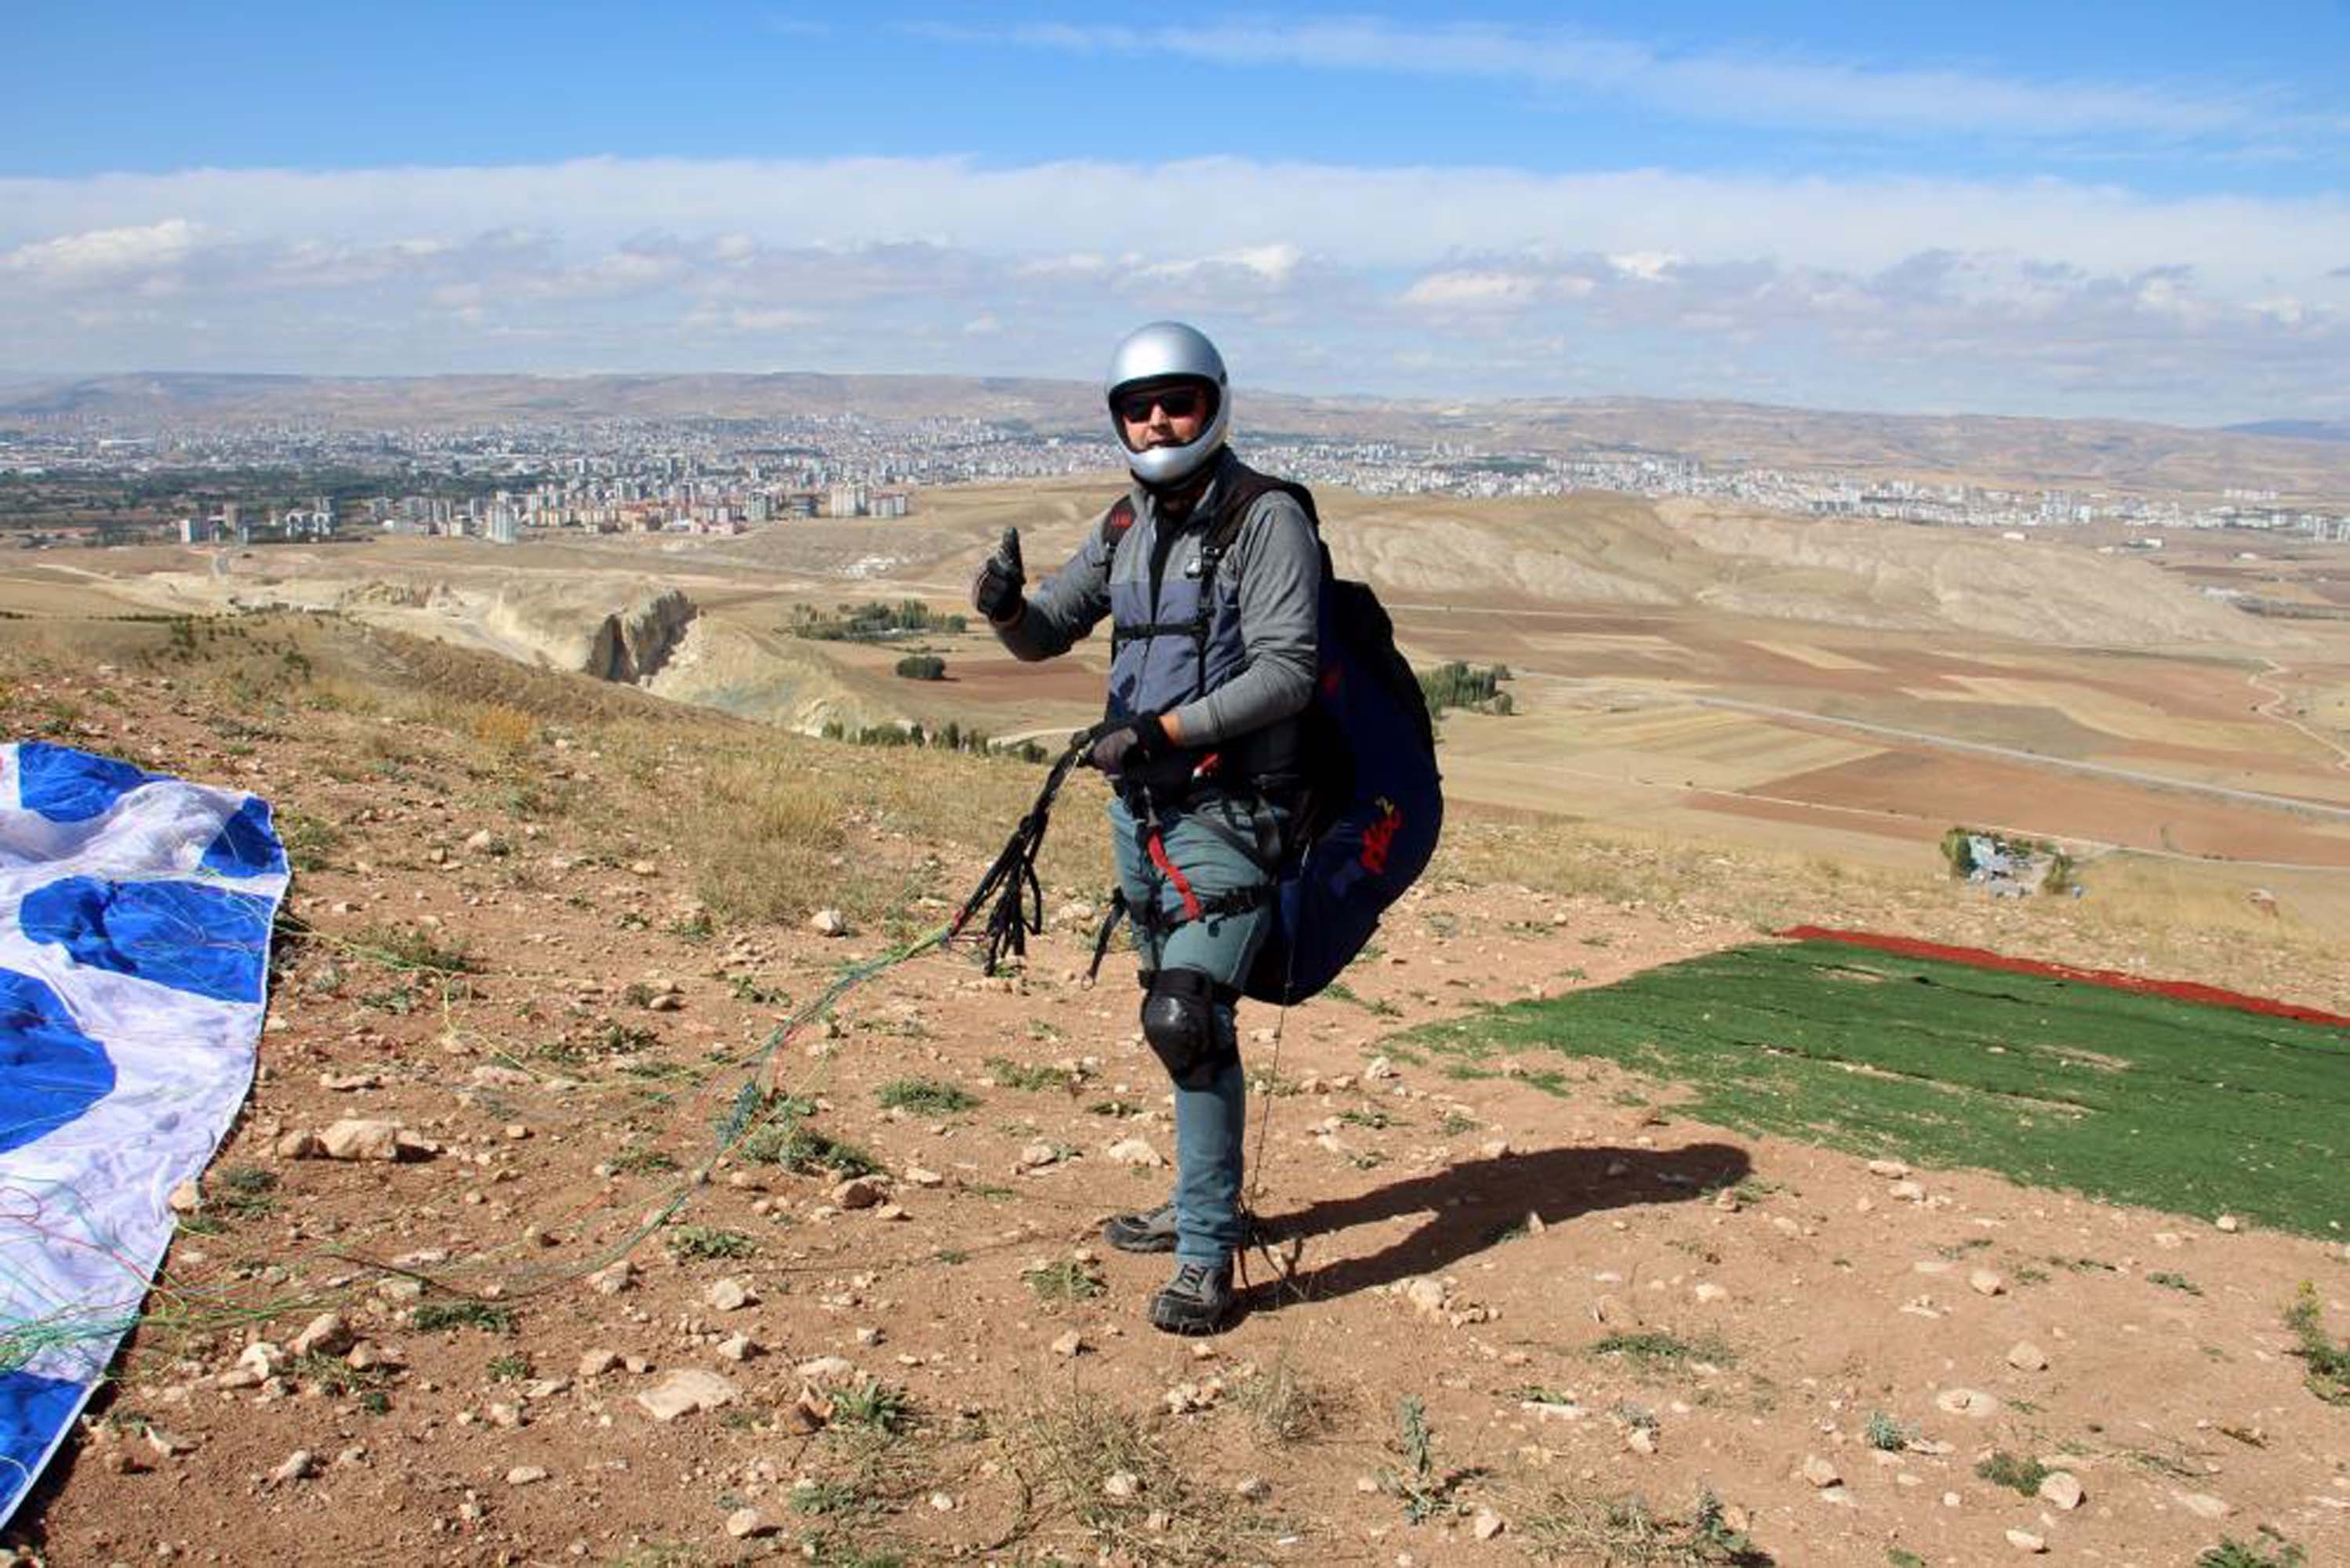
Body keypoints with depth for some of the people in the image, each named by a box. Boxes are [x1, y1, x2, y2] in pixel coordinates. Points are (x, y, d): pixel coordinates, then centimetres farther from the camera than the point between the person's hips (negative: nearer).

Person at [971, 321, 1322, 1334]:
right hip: (1139, 800, 8)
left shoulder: (1267, 519, -11)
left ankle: (1206, 1257, -6)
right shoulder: (1128, 524, 11)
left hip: (1227, 806, -8)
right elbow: (1048, 635, 11)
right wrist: (1009, 608, -13)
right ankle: (1206, 1203, 32)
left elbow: (1286, 672, -18)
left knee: (1188, 1016, -16)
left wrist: (1164, 729, -25)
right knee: (1175, 1010, 16)